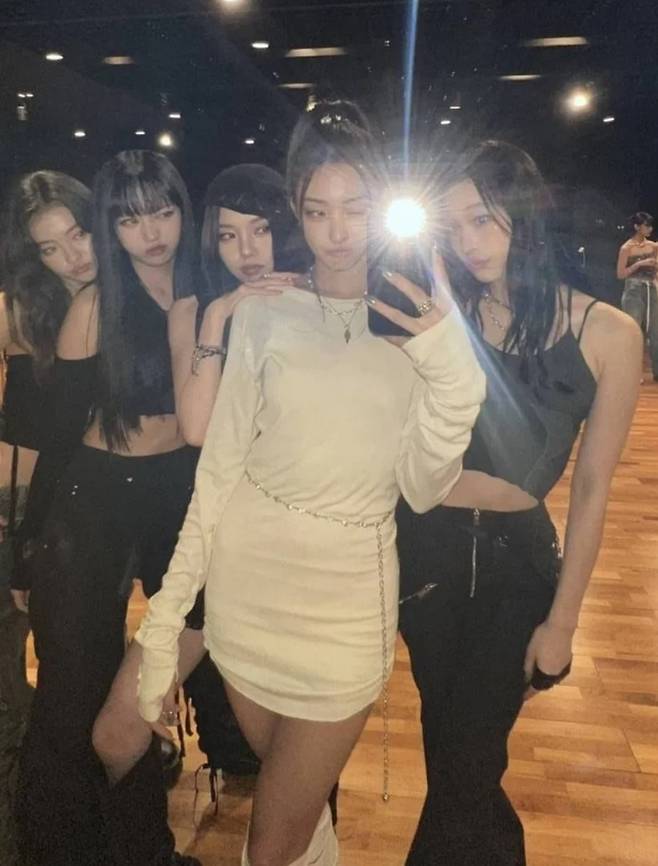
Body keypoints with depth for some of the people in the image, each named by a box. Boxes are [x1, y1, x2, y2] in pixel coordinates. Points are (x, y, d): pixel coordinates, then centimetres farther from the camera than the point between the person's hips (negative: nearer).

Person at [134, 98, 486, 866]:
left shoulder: (419, 324, 0)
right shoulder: (263, 315, -1)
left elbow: (424, 489, -3)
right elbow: (219, 470, -2)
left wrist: (451, 373, -18)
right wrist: (165, 616, -5)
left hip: (346, 599, -1)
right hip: (249, 584, 2)